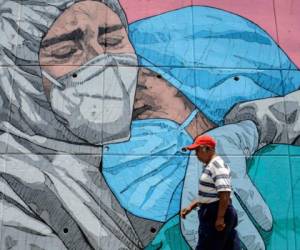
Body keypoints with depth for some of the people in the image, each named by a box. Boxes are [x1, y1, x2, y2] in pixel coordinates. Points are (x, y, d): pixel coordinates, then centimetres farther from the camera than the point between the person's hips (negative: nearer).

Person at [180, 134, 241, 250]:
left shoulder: (217, 165, -16)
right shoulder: (210, 166, 16)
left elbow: (225, 193, -26)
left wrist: (220, 218, -25)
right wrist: (191, 207, 17)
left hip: (216, 214, -10)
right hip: (211, 213, 10)